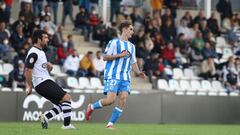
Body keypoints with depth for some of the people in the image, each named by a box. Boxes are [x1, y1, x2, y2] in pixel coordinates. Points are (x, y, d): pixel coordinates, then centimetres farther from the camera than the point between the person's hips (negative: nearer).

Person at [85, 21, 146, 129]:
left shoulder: (131, 46, 19)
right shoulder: (114, 42, -1)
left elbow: (133, 62, 22)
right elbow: (105, 57, -6)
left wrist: (138, 72, 3)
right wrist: (120, 55, -14)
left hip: (125, 78, 6)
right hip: (112, 76, -6)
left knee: (123, 100, -11)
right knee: (111, 99, -16)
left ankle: (110, 124, -4)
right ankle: (91, 107, 11)